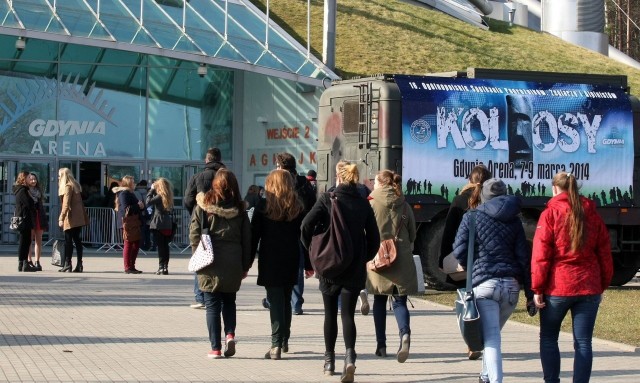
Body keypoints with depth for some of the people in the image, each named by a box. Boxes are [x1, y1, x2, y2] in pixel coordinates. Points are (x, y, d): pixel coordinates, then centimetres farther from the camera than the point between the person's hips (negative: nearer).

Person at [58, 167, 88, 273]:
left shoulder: (68, 186, -9)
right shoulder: (76, 185, 16)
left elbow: (66, 204, -17)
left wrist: (61, 218, -18)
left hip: (71, 219, -8)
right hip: (79, 218, 8)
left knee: (68, 240, -5)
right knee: (77, 240, 8)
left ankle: (67, 264, -6)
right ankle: (79, 265, 6)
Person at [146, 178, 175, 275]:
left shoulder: (159, 196, -12)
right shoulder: (169, 197, 9)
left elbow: (148, 201, -16)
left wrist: (151, 190, -4)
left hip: (158, 225, -7)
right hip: (168, 225, 7)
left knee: (160, 246, -4)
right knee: (165, 246, 10)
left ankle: (161, 268, -5)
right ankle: (165, 267, 13)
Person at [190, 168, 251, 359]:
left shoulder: (203, 206, -3)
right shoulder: (239, 209, 4)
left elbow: (194, 235, -6)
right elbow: (247, 239, 6)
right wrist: (245, 266, 11)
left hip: (210, 265, -2)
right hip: (233, 264, 2)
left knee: (212, 305, 5)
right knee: (229, 301, 19)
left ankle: (215, 348, 3)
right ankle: (230, 333, -2)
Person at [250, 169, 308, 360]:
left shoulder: (263, 207, -5)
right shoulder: (298, 207, 4)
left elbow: (254, 236, -5)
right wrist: (309, 264, 9)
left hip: (269, 262, -3)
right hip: (291, 261, 3)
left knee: (275, 302, -4)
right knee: (286, 301, 17)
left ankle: (276, 345, -12)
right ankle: (284, 340, 27)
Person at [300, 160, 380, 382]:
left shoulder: (327, 199, -6)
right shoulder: (364, 204, 1)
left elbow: (306, 227, -13)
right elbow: (374, 238, 3)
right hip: (355, 269, 1)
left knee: (330, 314, 14)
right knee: (348, 314, 2)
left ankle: (329, 361, 22)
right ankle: (349, 356, -21)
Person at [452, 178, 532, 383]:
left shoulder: (471, 217, 4)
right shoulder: (514, 221, 11)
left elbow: (459, 250, -2)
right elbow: (524, 257, 6)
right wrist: (530, 293, 7)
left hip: (484, 284, -4)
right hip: (511, 285, 4)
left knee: (491, 337, -9)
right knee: (493, 333, 22)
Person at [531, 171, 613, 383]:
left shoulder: (550, 214, -4)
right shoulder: (592, 215, 8)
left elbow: (540, 255, -8)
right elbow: (605, 254, 10)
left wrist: (537, 288, -5)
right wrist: (602, 286, 17)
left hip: (557, 288, -3)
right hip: (589, 288, 3)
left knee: (548, 338, 13)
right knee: (583, 342, 4)